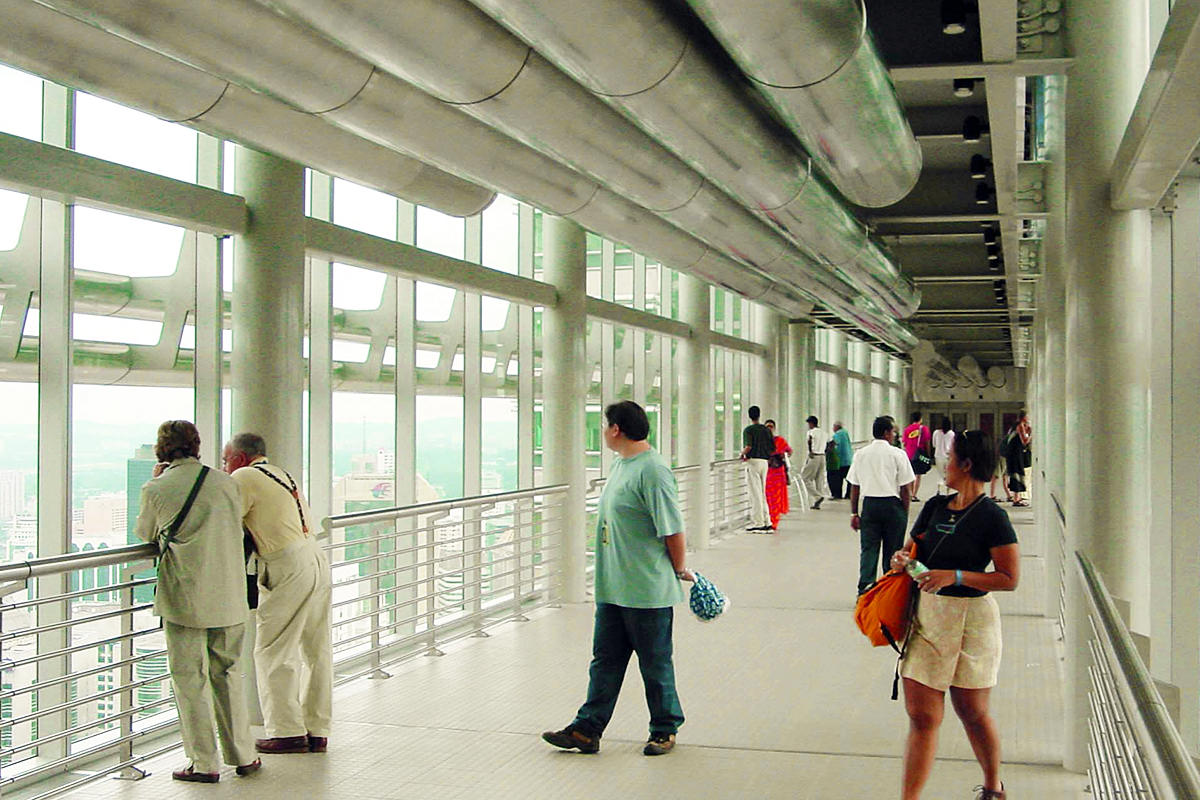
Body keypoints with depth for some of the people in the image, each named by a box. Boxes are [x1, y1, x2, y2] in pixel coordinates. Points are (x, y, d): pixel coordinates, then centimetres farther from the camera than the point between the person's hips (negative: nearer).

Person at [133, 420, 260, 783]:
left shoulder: (157, 489, -7)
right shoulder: (226, 483, 1)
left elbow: (143, 533, 11)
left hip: (183, 597, -3)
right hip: (228, 596, 3)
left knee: (189, 678, 6)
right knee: (228, 674, 15)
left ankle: (204, 763, 8)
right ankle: (242, 756, 20)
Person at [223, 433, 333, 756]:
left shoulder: (245, 478, -6)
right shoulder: (282, 474, 21)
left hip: (290, 571, -9)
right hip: (316, 558, 9)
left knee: (273, 653, 1)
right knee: (316, 650, 11)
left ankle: (287, 732, 4)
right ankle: (316, 730, 17)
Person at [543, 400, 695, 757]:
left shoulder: (652, 470, -20)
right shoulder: (621, 464, 11)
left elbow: (673, 530, -18)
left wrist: (680, 570, -7)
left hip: (648, 591, -9)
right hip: (613, 589, 9)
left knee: (656, 665, 7)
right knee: (605, 661, 13)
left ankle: (664, 731, 22)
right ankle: (587, 730, 19)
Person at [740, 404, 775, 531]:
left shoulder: (748, 429, -7)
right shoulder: (766, 430, 10)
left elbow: (748, 446, -20)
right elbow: (773, 449, 8)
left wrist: (742, 454, -2)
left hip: (753, 461, -6)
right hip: (764, 461, 6)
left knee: (755, 494, -4)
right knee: (762, 493, 13)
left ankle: (758, 523, -4)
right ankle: (766, 522, 12)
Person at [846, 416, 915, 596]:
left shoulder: (861, 454, 5)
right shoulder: (897, 454, -5)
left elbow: (854, 487, 6)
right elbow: (905, 488, -7)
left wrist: (854, 513, 10)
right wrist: (905, 513, 2)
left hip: (869, 504, 3)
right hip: (892, 504, -3)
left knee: (868, 549, 5)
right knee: (892, 551, 8)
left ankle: (864, 590, -1)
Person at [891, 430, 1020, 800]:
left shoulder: (991, 517, -11)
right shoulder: (936, 506, 8)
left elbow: (1009, 578, -13)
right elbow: (916, 551, 20)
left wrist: (955, 576, -20)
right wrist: (903, 560, -2)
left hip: (970, 618, -5)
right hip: (926, 614, 5)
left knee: (972, 711, 10)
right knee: (921, 716, 1)